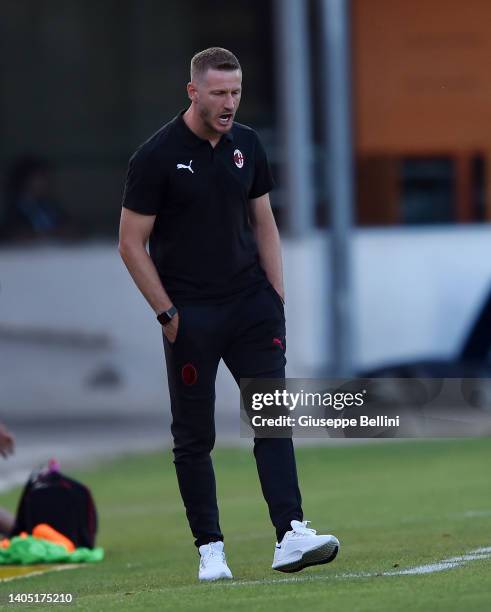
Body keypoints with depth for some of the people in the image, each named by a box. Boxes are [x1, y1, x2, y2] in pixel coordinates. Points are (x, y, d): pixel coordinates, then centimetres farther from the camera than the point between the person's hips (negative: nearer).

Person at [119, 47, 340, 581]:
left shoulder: (246, 145, 8)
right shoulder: (157, 156, -8)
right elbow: (131, 244, -6)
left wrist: (276, 297, 8)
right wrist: (168, 313, -9)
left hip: (250, 304, 4)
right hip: (190, 313, -4)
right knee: (193, 437, 2)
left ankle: (290, 535, -14)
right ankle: (210, 549, 9)